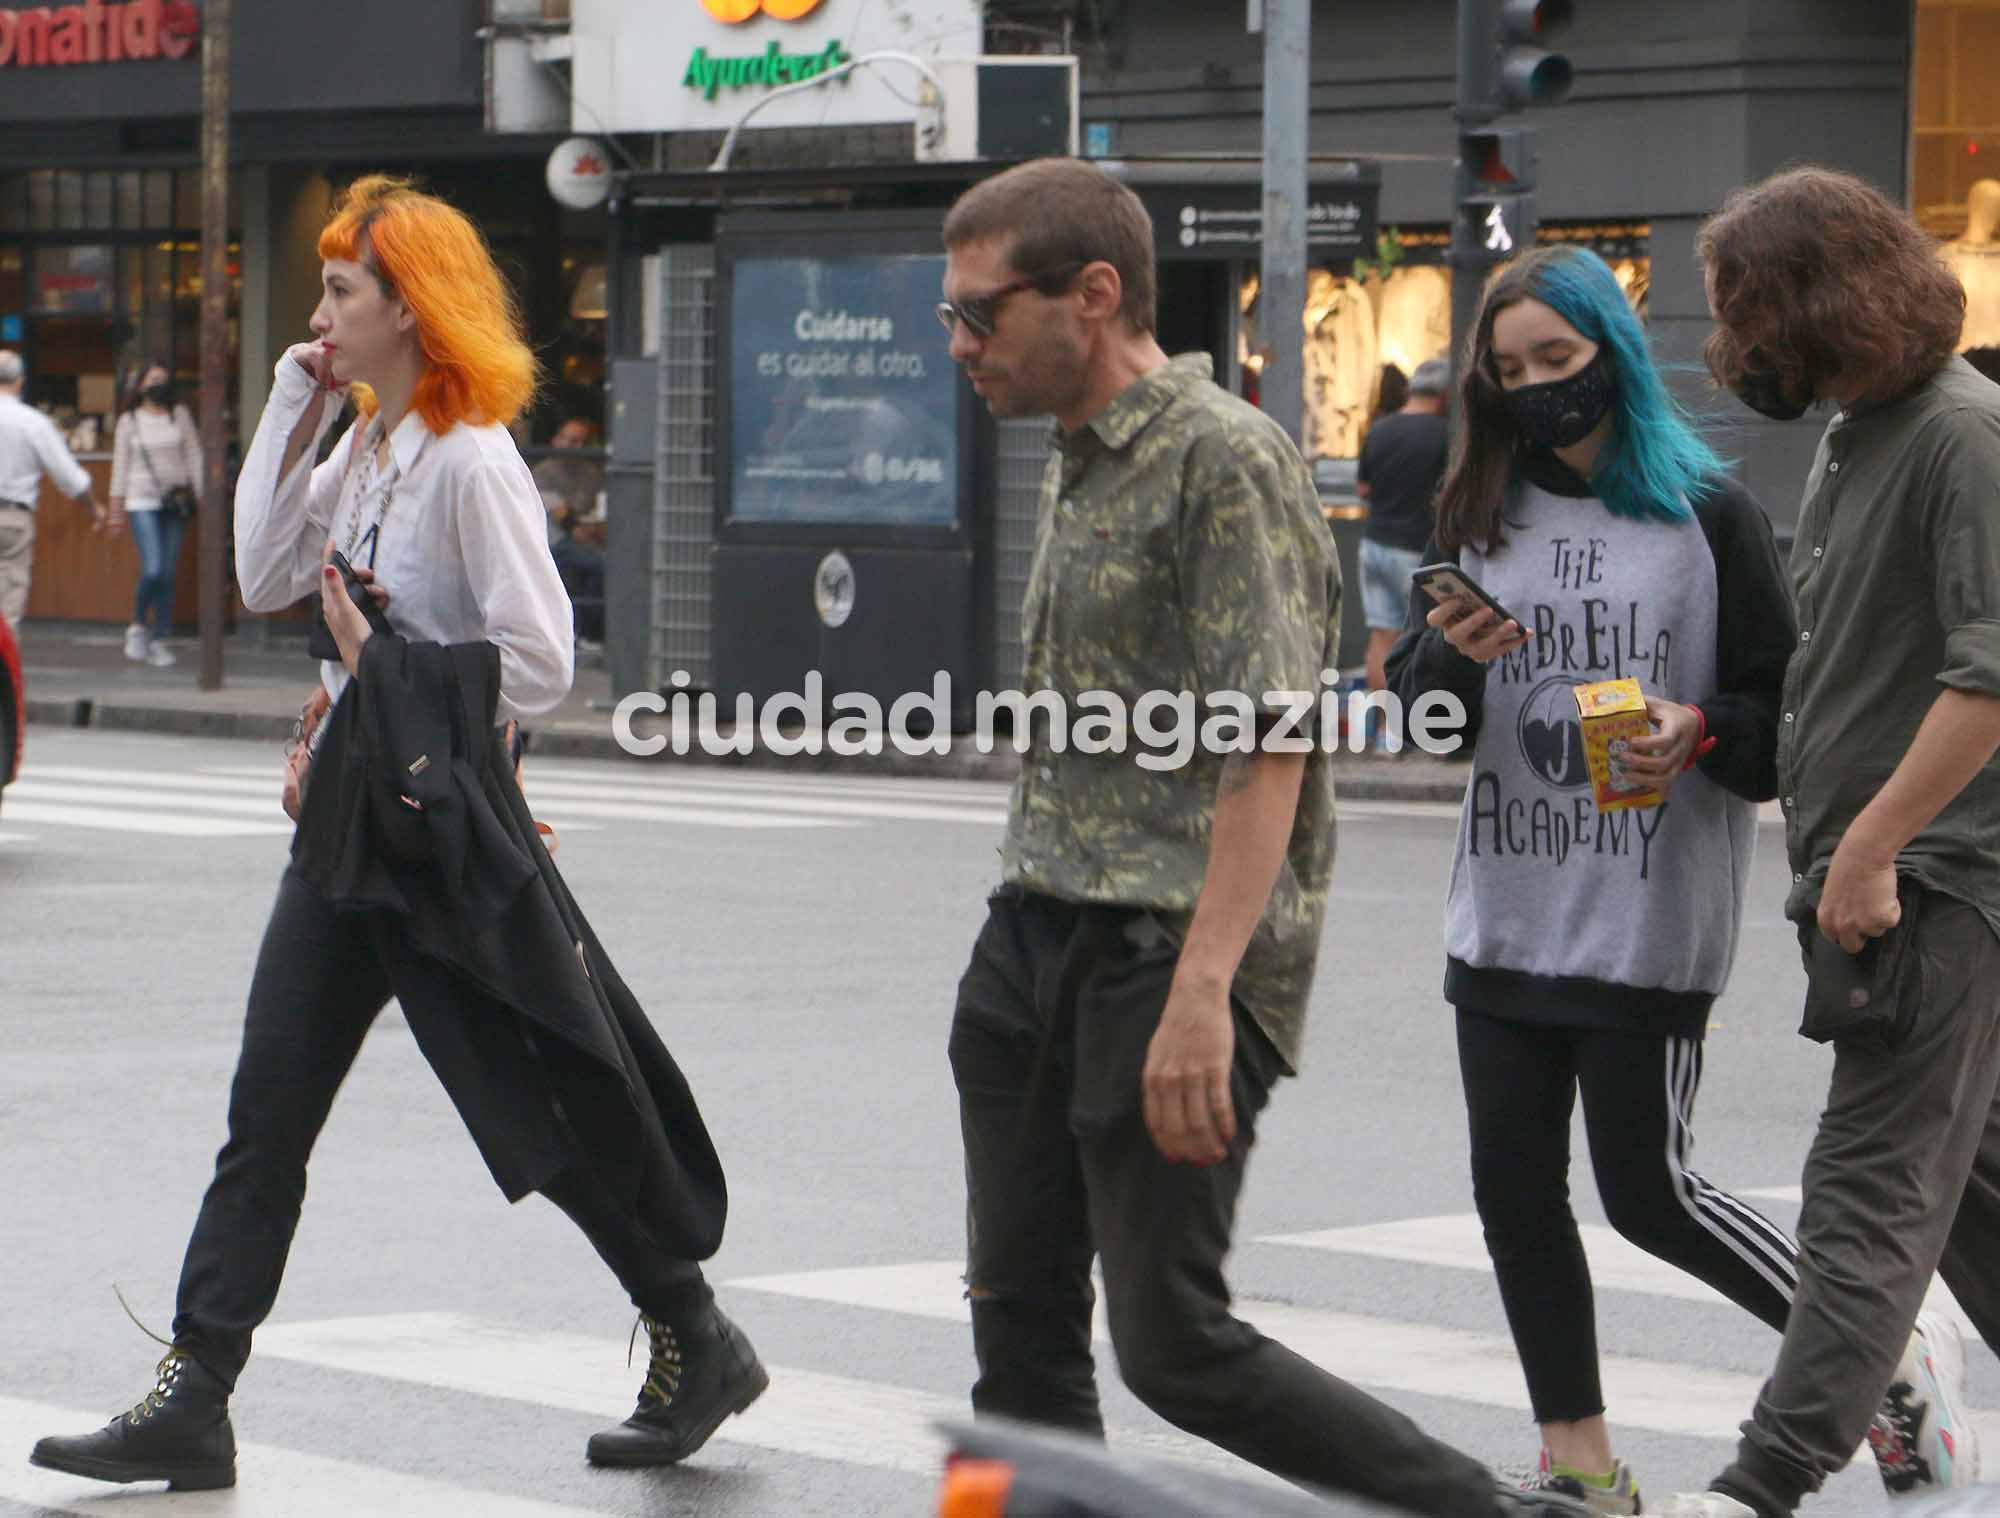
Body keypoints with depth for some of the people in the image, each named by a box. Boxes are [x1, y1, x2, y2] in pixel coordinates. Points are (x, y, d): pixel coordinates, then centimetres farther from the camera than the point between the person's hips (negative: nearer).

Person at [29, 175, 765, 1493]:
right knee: (266, 1114, 3)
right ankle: (192, 1402, 3)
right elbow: (264, 577, 8)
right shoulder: (365, 452, 11)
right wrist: (294, 413, 6)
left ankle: (697, 1346, 22)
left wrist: (386, 659, -13)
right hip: (353, 819, 8)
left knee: (550, 1115, 3)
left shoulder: (471, 463, -16)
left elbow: (539, 665, -19)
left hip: (450, 824, -8)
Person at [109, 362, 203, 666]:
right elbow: (120, 462, 7)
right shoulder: (129, 421, 5)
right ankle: (138, 627, 6)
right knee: (153, 570, -16)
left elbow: (194, 456, 10)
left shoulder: (180, 416, 9)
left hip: (175, 502, 2)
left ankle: (159, 640, 8)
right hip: (142, 502, -2)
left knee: (169, 573, 1)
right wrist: (116, 502, 4)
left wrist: (201, 494, 4)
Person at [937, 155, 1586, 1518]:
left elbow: (1268, 748, -21)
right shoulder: (1077, 468, 17)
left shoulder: (1224, 459, -13)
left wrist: (1201, 990, -28)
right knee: (1022, 1328, 6)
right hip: (1037, 943, 9)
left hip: (1171, 953, -9)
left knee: (1174, 1345, -8)